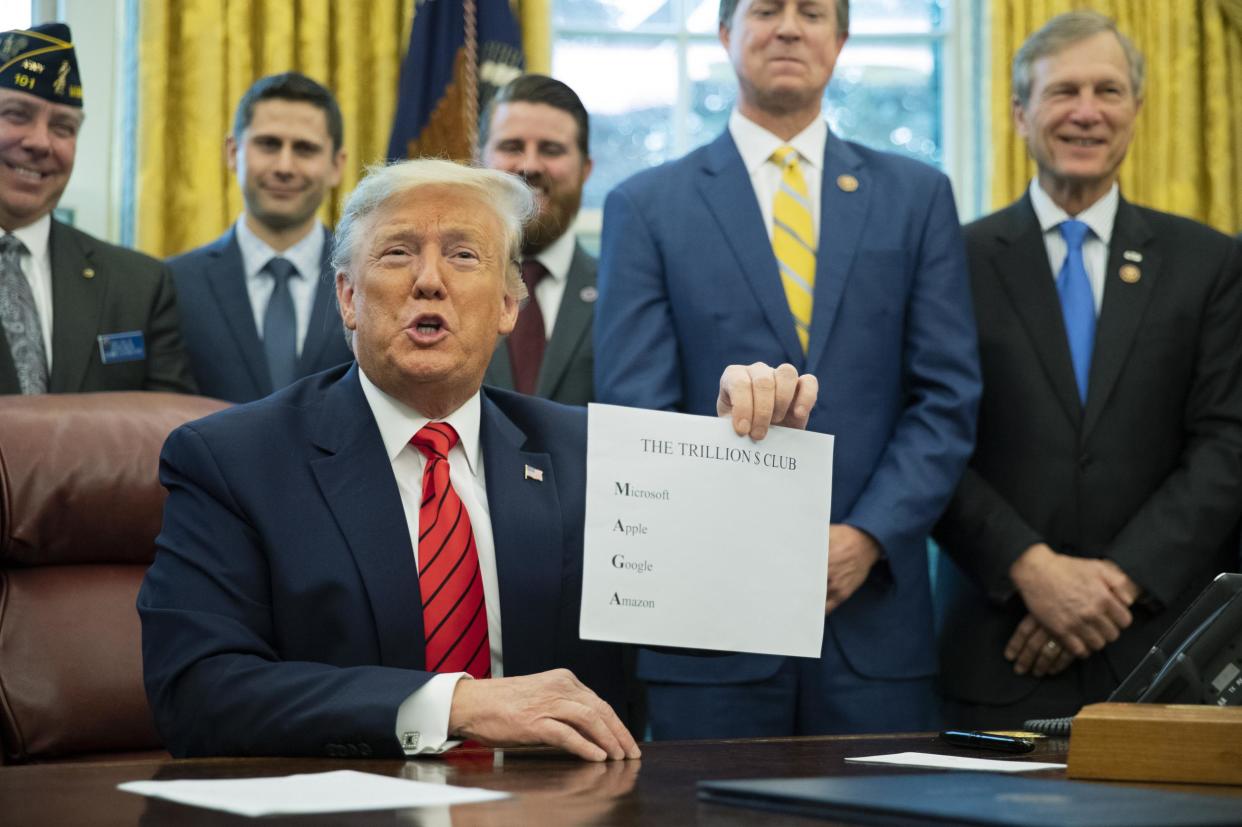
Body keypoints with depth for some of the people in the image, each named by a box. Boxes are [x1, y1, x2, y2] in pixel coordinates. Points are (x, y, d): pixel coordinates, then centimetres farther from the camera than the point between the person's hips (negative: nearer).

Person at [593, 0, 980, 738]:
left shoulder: (917, 197, 11)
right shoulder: (647, 207, 6)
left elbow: (948, 397, 4)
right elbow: (637, 416, -1)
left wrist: (869, 535, -10)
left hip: (874, 619, 1)